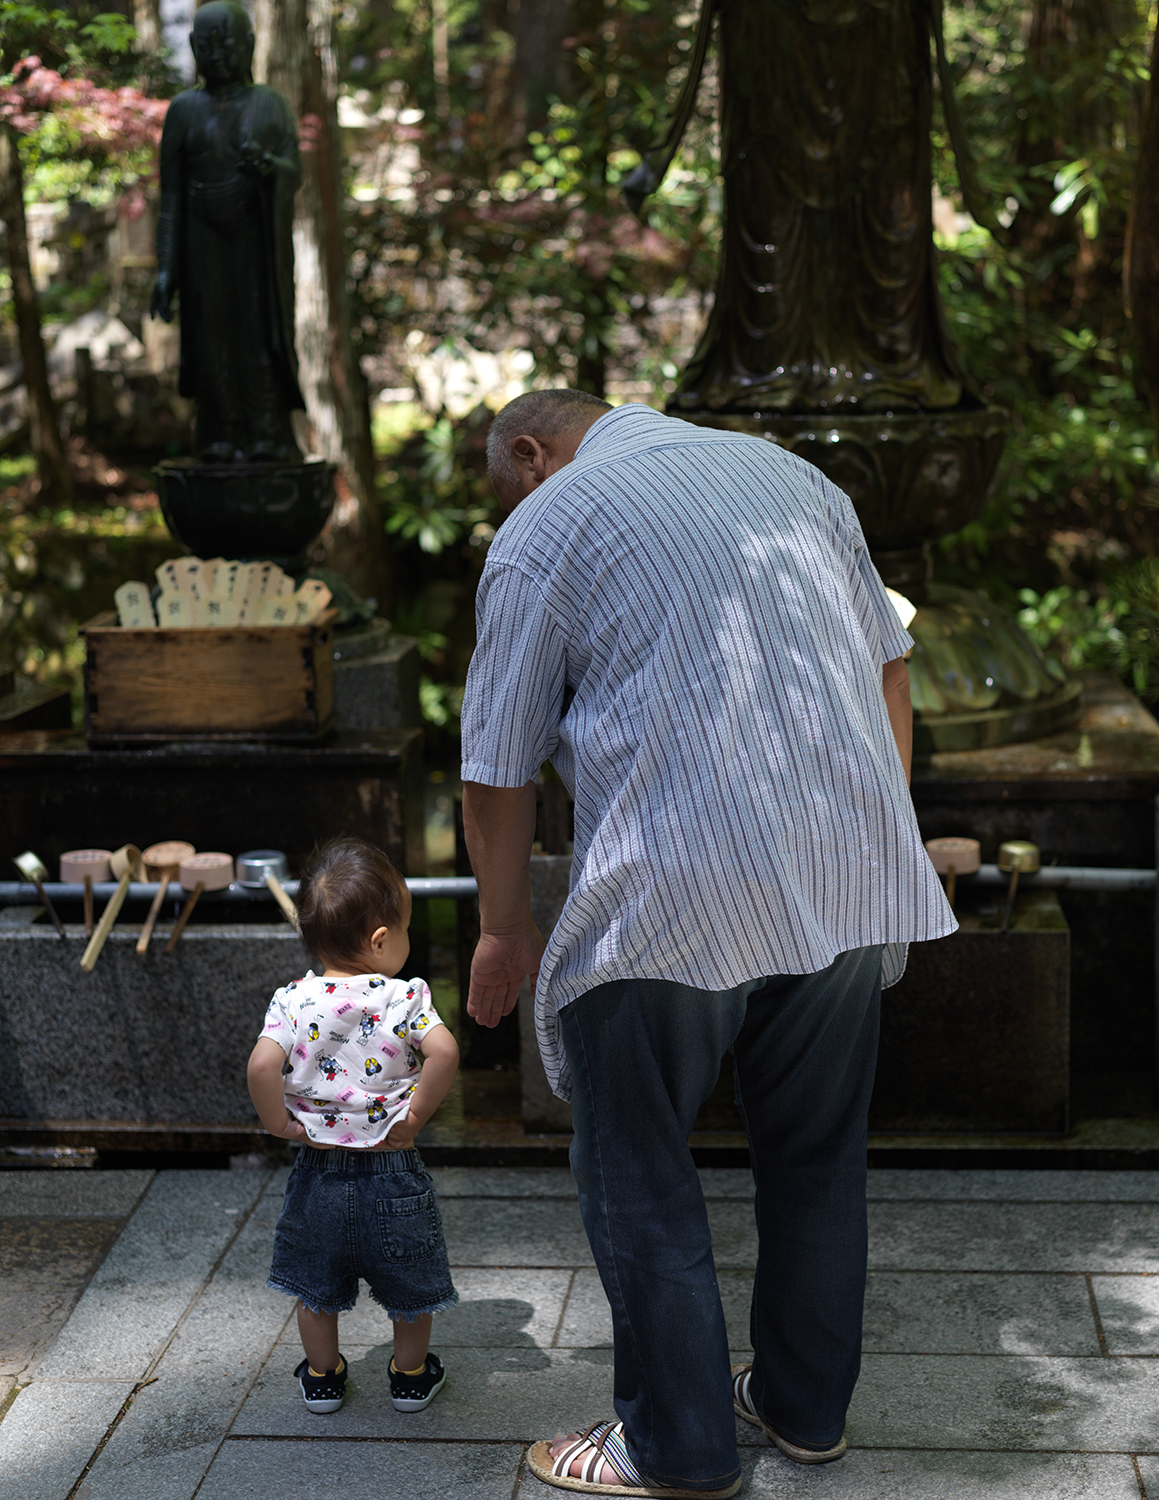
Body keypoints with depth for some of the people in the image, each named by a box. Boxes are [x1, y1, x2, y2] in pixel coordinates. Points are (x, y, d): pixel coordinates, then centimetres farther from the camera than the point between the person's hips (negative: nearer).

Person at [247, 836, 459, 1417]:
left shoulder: (293, 1001, -9)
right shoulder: (404, 998, -14)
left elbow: (262, 1064, -24)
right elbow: (443, 1051, -29)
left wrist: (277, 1121, -8)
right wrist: (417, 1112, -15)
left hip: (320, 1171, 1)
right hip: (393, 1170, -1)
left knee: (316, 1284, 23)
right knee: (409, 1283, 21)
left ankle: (322, 1376, 37)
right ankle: (412, 1375, 36)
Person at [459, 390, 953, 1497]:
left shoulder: (544, 526, 0)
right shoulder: (789, 472, 16)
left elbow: (497, 769, 1)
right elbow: (889, 667, 19)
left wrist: (503, 927, 14)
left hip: (675, 895, -6)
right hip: (853, 877, 6)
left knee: (639, 1179, 10)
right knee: (816, 1155, 19)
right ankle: (808, 1408, 33)